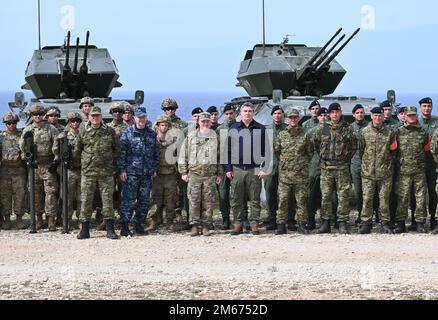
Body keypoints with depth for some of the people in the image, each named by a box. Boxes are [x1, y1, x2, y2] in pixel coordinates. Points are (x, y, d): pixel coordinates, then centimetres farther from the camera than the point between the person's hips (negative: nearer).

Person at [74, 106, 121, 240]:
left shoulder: (110, 131, 4)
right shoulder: (83, 132, 3)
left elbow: (117, 149, 13)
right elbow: (77, 150, 12)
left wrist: (111, 160, 11)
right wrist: (84, 161, 11)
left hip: (106, 172, 0)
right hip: (87, 171, 0)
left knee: (108, 199, 1)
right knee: (86, 200, 0)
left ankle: (110, 230, 6)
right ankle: (85, 230, 6)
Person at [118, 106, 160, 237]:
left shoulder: (152, 134, 13)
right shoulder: (127, 133, 0)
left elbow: (156, 153, 18)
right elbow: (121, 153, -3)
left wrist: (155, 169, 13)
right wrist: (122, 170, -9)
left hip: (147, 173, 4)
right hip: (131, 172, -4)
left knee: (144, 200, 6)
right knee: (128, 200, -7)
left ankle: (138, 223, 17)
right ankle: (124, 226, -3)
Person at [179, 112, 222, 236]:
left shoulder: (215, 137, 11)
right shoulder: (190, 137, 9)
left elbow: (220, 156, 14)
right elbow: (183, 155, 10)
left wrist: (219, 174, 10)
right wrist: (183, 172, 4)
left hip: (210, 174, 0)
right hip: (194, 173, 0)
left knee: (208, 201, 0)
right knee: (194, 201, -3)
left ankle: (206, 226, 7)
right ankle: (194, 226, 2)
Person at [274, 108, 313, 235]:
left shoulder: (305, 135, 5)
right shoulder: (281, 135, 6)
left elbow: (310, 152, 11)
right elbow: (276, 151, 14)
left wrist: (303, 163, 8)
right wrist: (283, 162, 11)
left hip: (301, 173, 0)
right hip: (284, 173, 0)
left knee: (301, 199, 2)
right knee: (283, 200, -2)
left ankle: (302, 224, 8)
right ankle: (281, 225, 1)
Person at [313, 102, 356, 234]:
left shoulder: (348, 129, 3)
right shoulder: (322, 128, 5)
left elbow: (353, 147, 8)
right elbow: (315, 144, 15)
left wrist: (346, 158, 6)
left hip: (342, 167, -1)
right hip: (326, 167, 1)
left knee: (343, 196, -2)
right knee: (325, 195, 2)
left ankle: (342, 223, 3)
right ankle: (325, 222, 9)